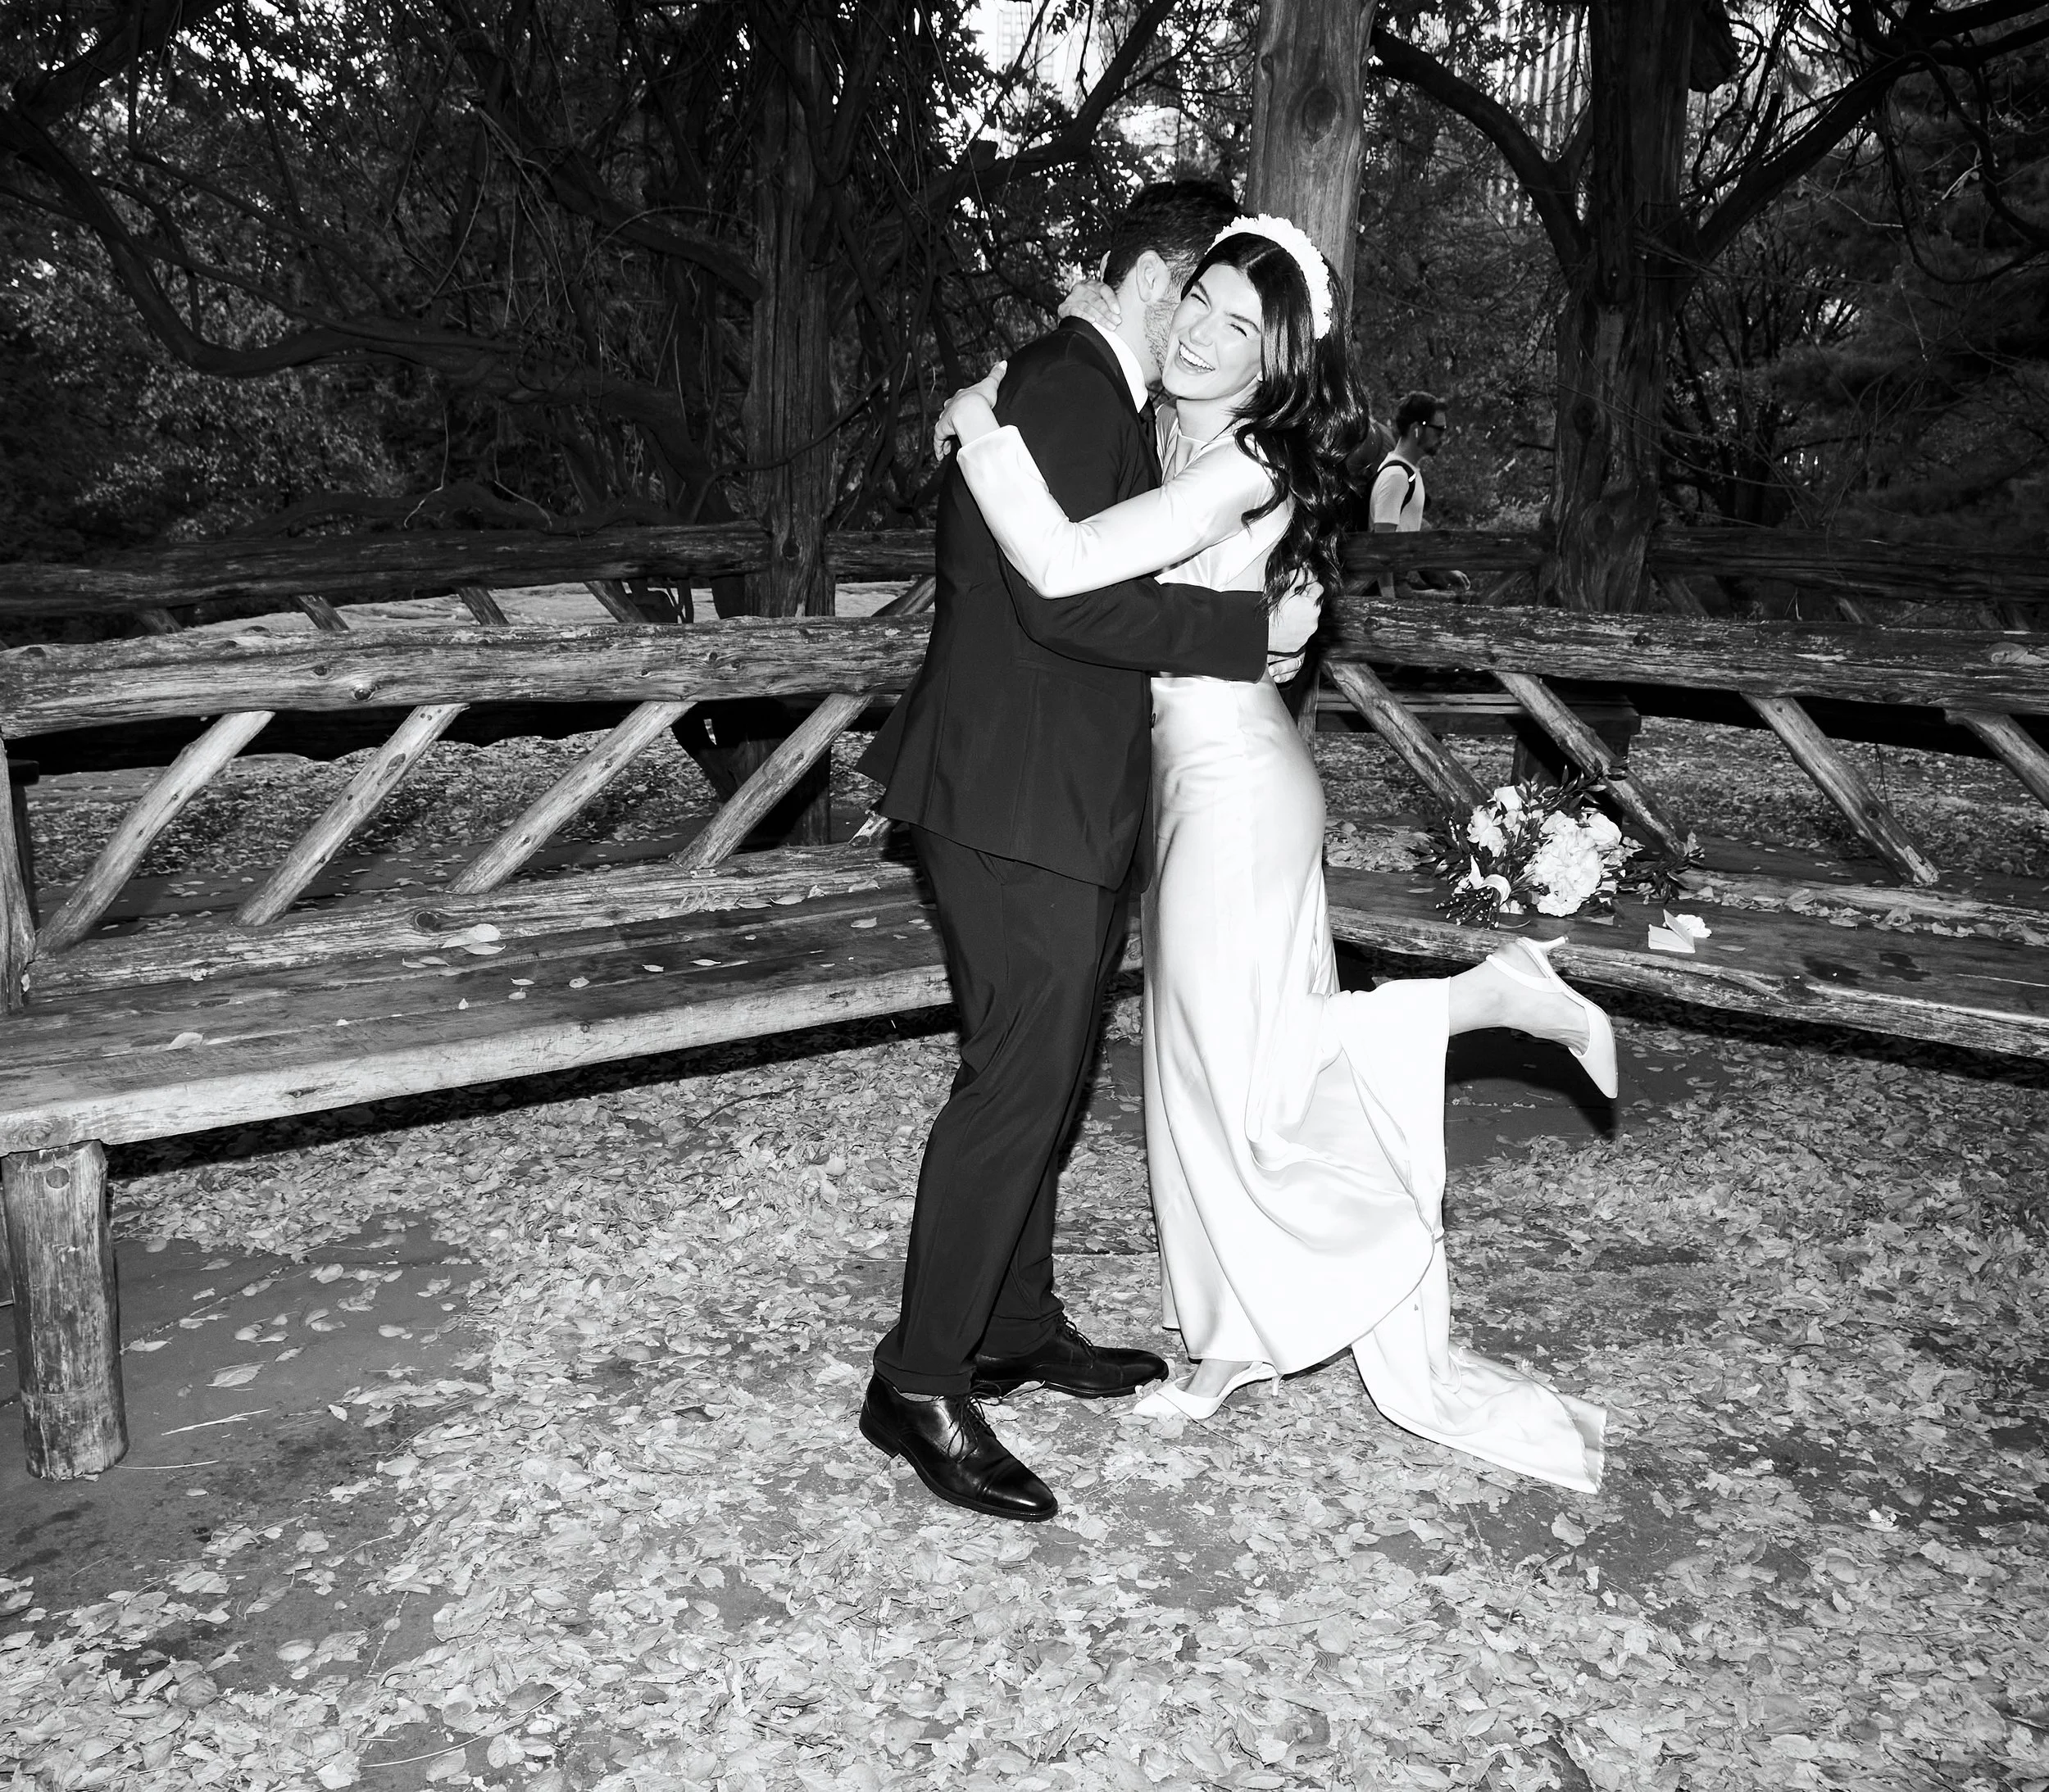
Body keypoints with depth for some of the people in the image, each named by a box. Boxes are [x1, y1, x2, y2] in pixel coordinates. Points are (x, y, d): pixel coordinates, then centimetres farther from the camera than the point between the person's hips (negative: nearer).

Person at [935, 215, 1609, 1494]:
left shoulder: (1242, 469, -20)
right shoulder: (1174, 434, 7)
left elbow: (1061, 567, -31)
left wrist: (977, 426, -20)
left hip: (1235, 787, -9)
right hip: (1205, 777, 9)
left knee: (1242, 1069, 0)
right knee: (1210, 1065, 14)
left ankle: (1486, 996, 7)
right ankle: (1240, 1338, 28)